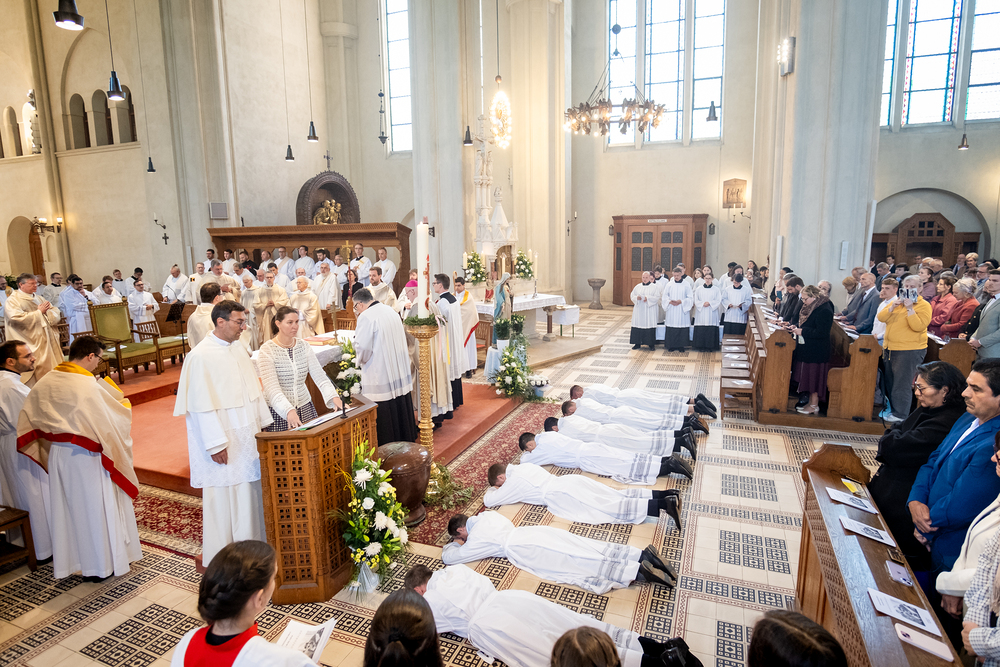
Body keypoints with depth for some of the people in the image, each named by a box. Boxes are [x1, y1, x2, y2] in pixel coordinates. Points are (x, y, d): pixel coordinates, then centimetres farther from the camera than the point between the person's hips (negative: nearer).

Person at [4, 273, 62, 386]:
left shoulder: (38, 299, 17)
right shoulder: (12, 301, -5)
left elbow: (56, 312, 13)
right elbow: (17, 318, -21)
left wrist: (46, 312, -10)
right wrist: (39, 312, -11)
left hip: (48, 341, 7)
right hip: (31, 344, -7)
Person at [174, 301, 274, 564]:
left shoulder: (239, 349, 7)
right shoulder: (200, 356, -16)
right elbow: (202, 405, -17)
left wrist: (263, 423, 14)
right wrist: (216, 444, -18)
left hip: (247, 438, 7)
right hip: (223, 442, -7)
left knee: (249, 493, 14)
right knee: (223, 498, 4)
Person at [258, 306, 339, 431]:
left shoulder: (304, 346, 4)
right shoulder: (267, 350, -10)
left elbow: (319, 376, -2)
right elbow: (271, 386, -21)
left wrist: (333, 397, -20)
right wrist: (289, 411, -35)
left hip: (305, 407, 4)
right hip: (278, 411, -4)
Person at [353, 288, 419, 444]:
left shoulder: (366, 316, -15)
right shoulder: (391, 311, 9)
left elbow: (362, 346, -21)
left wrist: (362, 360, 1)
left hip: (379, 375, -8)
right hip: (400, 372, 8)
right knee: (400, 407, 18)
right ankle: (406, 439, 29)